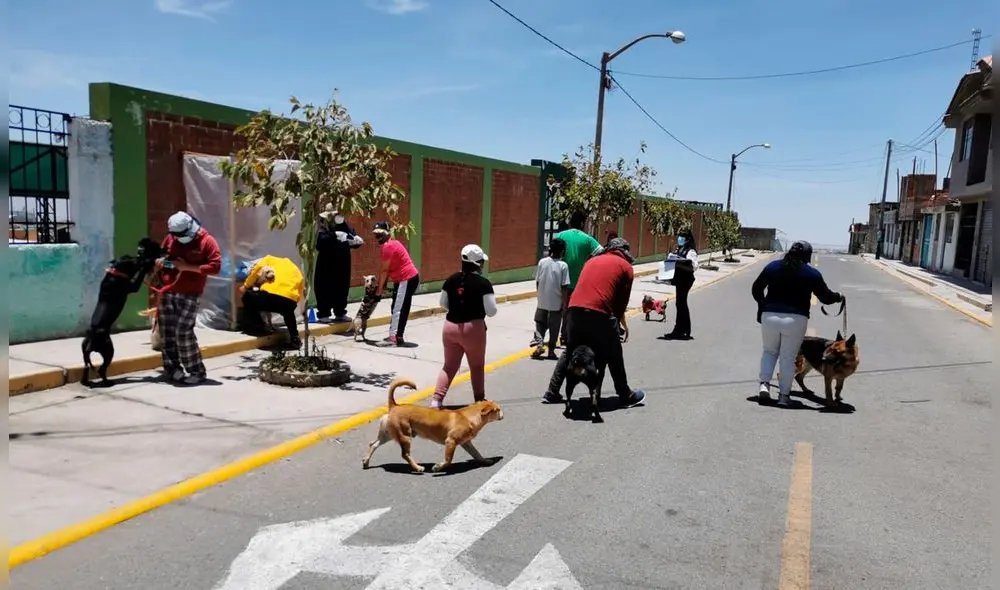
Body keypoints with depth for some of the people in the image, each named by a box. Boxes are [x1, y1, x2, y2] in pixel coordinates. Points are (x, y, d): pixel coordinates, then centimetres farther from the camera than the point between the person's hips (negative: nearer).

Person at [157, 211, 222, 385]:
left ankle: (197, 371, -1)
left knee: (183, 331, -12)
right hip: (167, 292, 6)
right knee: (166, 332, 6)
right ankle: (172, 368, 19)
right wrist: (161, 262, -1)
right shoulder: (170, 238, 9)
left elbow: (215, 266, -15)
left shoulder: (207, 241, -7)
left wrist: (187, 267, -19)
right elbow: (160, 255, 24)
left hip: (190, 294, -6)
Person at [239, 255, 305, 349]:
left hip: (270, 295, -3)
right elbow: (299, 296, 25)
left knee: (247, 297, 29)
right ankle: (295, 339, 28)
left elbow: (259, 267, 7)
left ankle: (256, 328, 22)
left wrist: (245, 286, 16)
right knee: (288, 311, 41)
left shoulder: (270, 259, 27)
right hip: (290, 301, 3)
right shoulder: (297, 272, 34)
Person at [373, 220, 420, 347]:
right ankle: (396, 336, 19)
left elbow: (384, 270, -13)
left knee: (398, 309, -10)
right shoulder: (392, 243, 16)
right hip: (407, 279, 10)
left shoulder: (387, 246, -15)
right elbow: (389, 268, 14)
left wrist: (380, 288, -5)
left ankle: (393, 338, -10)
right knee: (398, 309, 13)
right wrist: (383, 285, 10)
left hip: (407, 279, -10)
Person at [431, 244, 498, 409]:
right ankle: (479, 400, 27)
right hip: (473, 328, -4)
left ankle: (436, 400, 4)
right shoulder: (483, 283, -12)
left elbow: (443, 304, 12)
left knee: (449, 366, 14)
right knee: (477, 366, 16)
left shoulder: (451, 280, 2)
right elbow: (491, 311, -11)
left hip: (450, 326, 4)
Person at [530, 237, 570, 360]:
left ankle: (539, 344, -2)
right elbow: (564, 287, -12)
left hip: (542, 301, 2)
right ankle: (551, 350, 15)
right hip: (557, 303, -2)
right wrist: (564, 303, -4)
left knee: (540, 323, 16)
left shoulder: (542, 262, -4)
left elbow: (537, 282, 1)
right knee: (554, 328, 11)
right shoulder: (563, 265, -12)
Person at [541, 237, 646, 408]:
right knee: (613, 355, 12)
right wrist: (620, 323, 24)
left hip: (574, 309, 5)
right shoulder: (626, 267, 12)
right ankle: (626, 396, 24)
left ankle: (552, 393, 22)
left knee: (569, 352, 20)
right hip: (599, 313, -5)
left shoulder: (593, 260, 26)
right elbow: (622, 301, 10)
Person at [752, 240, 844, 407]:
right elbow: (826, 297, 5)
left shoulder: (773, 266, 5)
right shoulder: (812, 273, -1)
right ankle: (784, 395, 10)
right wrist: (839, 297, 26)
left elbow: (756, 289, 9)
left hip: (770, 316, 2)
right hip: (796, 319, -2)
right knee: (788, 357, 8)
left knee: (769, 351, 19)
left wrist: (763, 305, 24)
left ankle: (764, 384, 3)